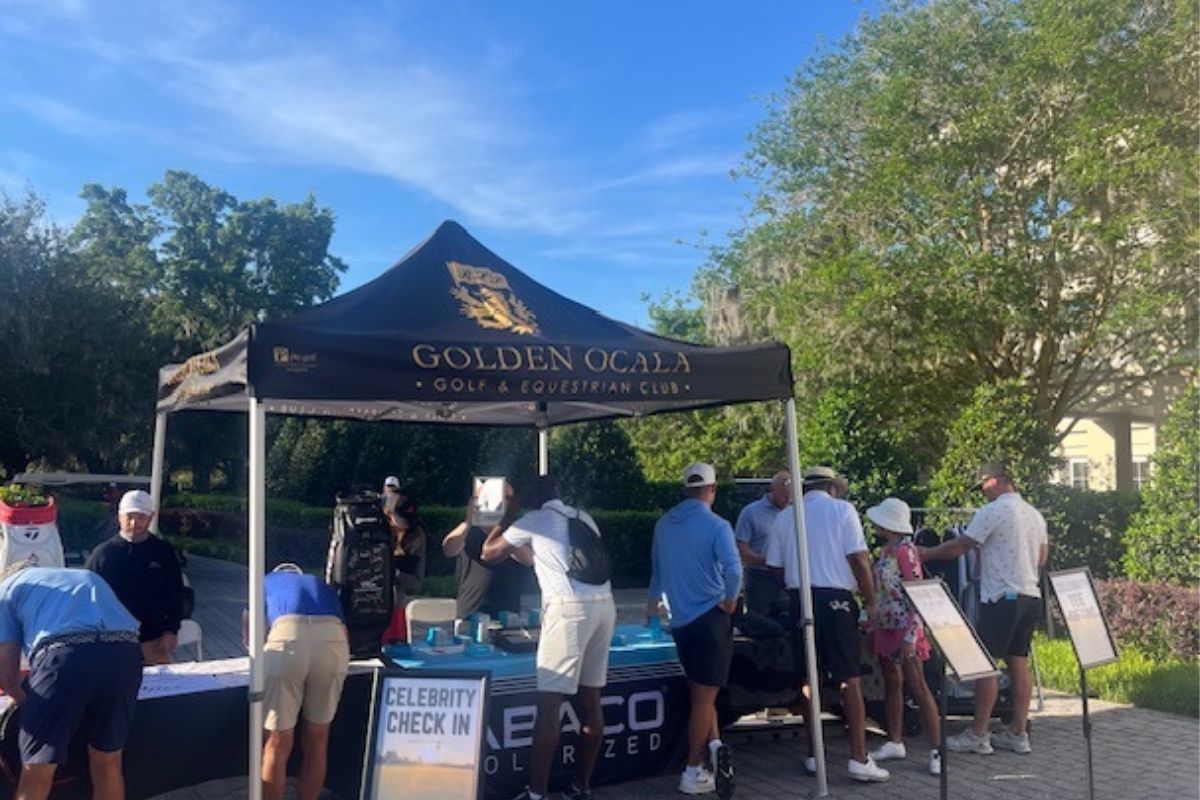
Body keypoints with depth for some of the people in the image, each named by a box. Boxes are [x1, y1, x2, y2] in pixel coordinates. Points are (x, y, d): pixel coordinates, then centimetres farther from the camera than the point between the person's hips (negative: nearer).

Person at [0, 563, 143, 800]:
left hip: (65, 654, -4)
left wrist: (28, 702, 35)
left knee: (36, 774, 9)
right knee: (108, 763, 19)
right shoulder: (89, 577, 41)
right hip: (124, 652, 4)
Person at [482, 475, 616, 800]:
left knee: (549, 703, -3)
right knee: (590, 699, 12)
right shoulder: (583, 518, 22)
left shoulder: (533, 520, 4)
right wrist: (518, 548, 44)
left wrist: (509, 515, 24)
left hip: (569, 608, -7)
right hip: (603, 605, 7)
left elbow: (489, 552, 15)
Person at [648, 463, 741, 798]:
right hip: (710, 618, -5)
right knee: (704, 696, 2)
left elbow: (657, 568, 20)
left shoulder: (663, 524, 7)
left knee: (699, 691, 19)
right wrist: (730, 601, -8)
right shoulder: (716, 526, -11)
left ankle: (713, 745, 4)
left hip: (680, 620, 5)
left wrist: (654, 601, 38)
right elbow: (733, 569, -26)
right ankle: (693, 772, 8)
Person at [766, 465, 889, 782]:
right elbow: (859, 559, -8)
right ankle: (859, 758, 2)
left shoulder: (785, 517, 9)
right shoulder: (842, 509, -1)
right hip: (835, 600, -4)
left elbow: (776, 566, 8)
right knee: (850, 678, 2)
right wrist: (871, 601, -2)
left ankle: (814, 755, 18)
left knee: (809, 677, 11)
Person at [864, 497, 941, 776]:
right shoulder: (885, 551, 11)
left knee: (918, 688, -5)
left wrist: (911, 635, -21)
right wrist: (872, 628, 15)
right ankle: (895, 742, 24)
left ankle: (936, 749, 0)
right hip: (885, 628, 9)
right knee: (891, 685, 14)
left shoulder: (906, 550, -14)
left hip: (904, 629, -9)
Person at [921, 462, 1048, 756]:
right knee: (1019, 663, 11)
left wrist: (925, 553, 0)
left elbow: (958, 547, -11)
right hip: (1031, 596, 8)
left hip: (1001, 597, -8)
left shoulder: (992, 512, -11)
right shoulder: (1035, 514, 14)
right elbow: (1042, 557, 21)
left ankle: (978, 735, 0)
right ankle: (1018, 733, 15)